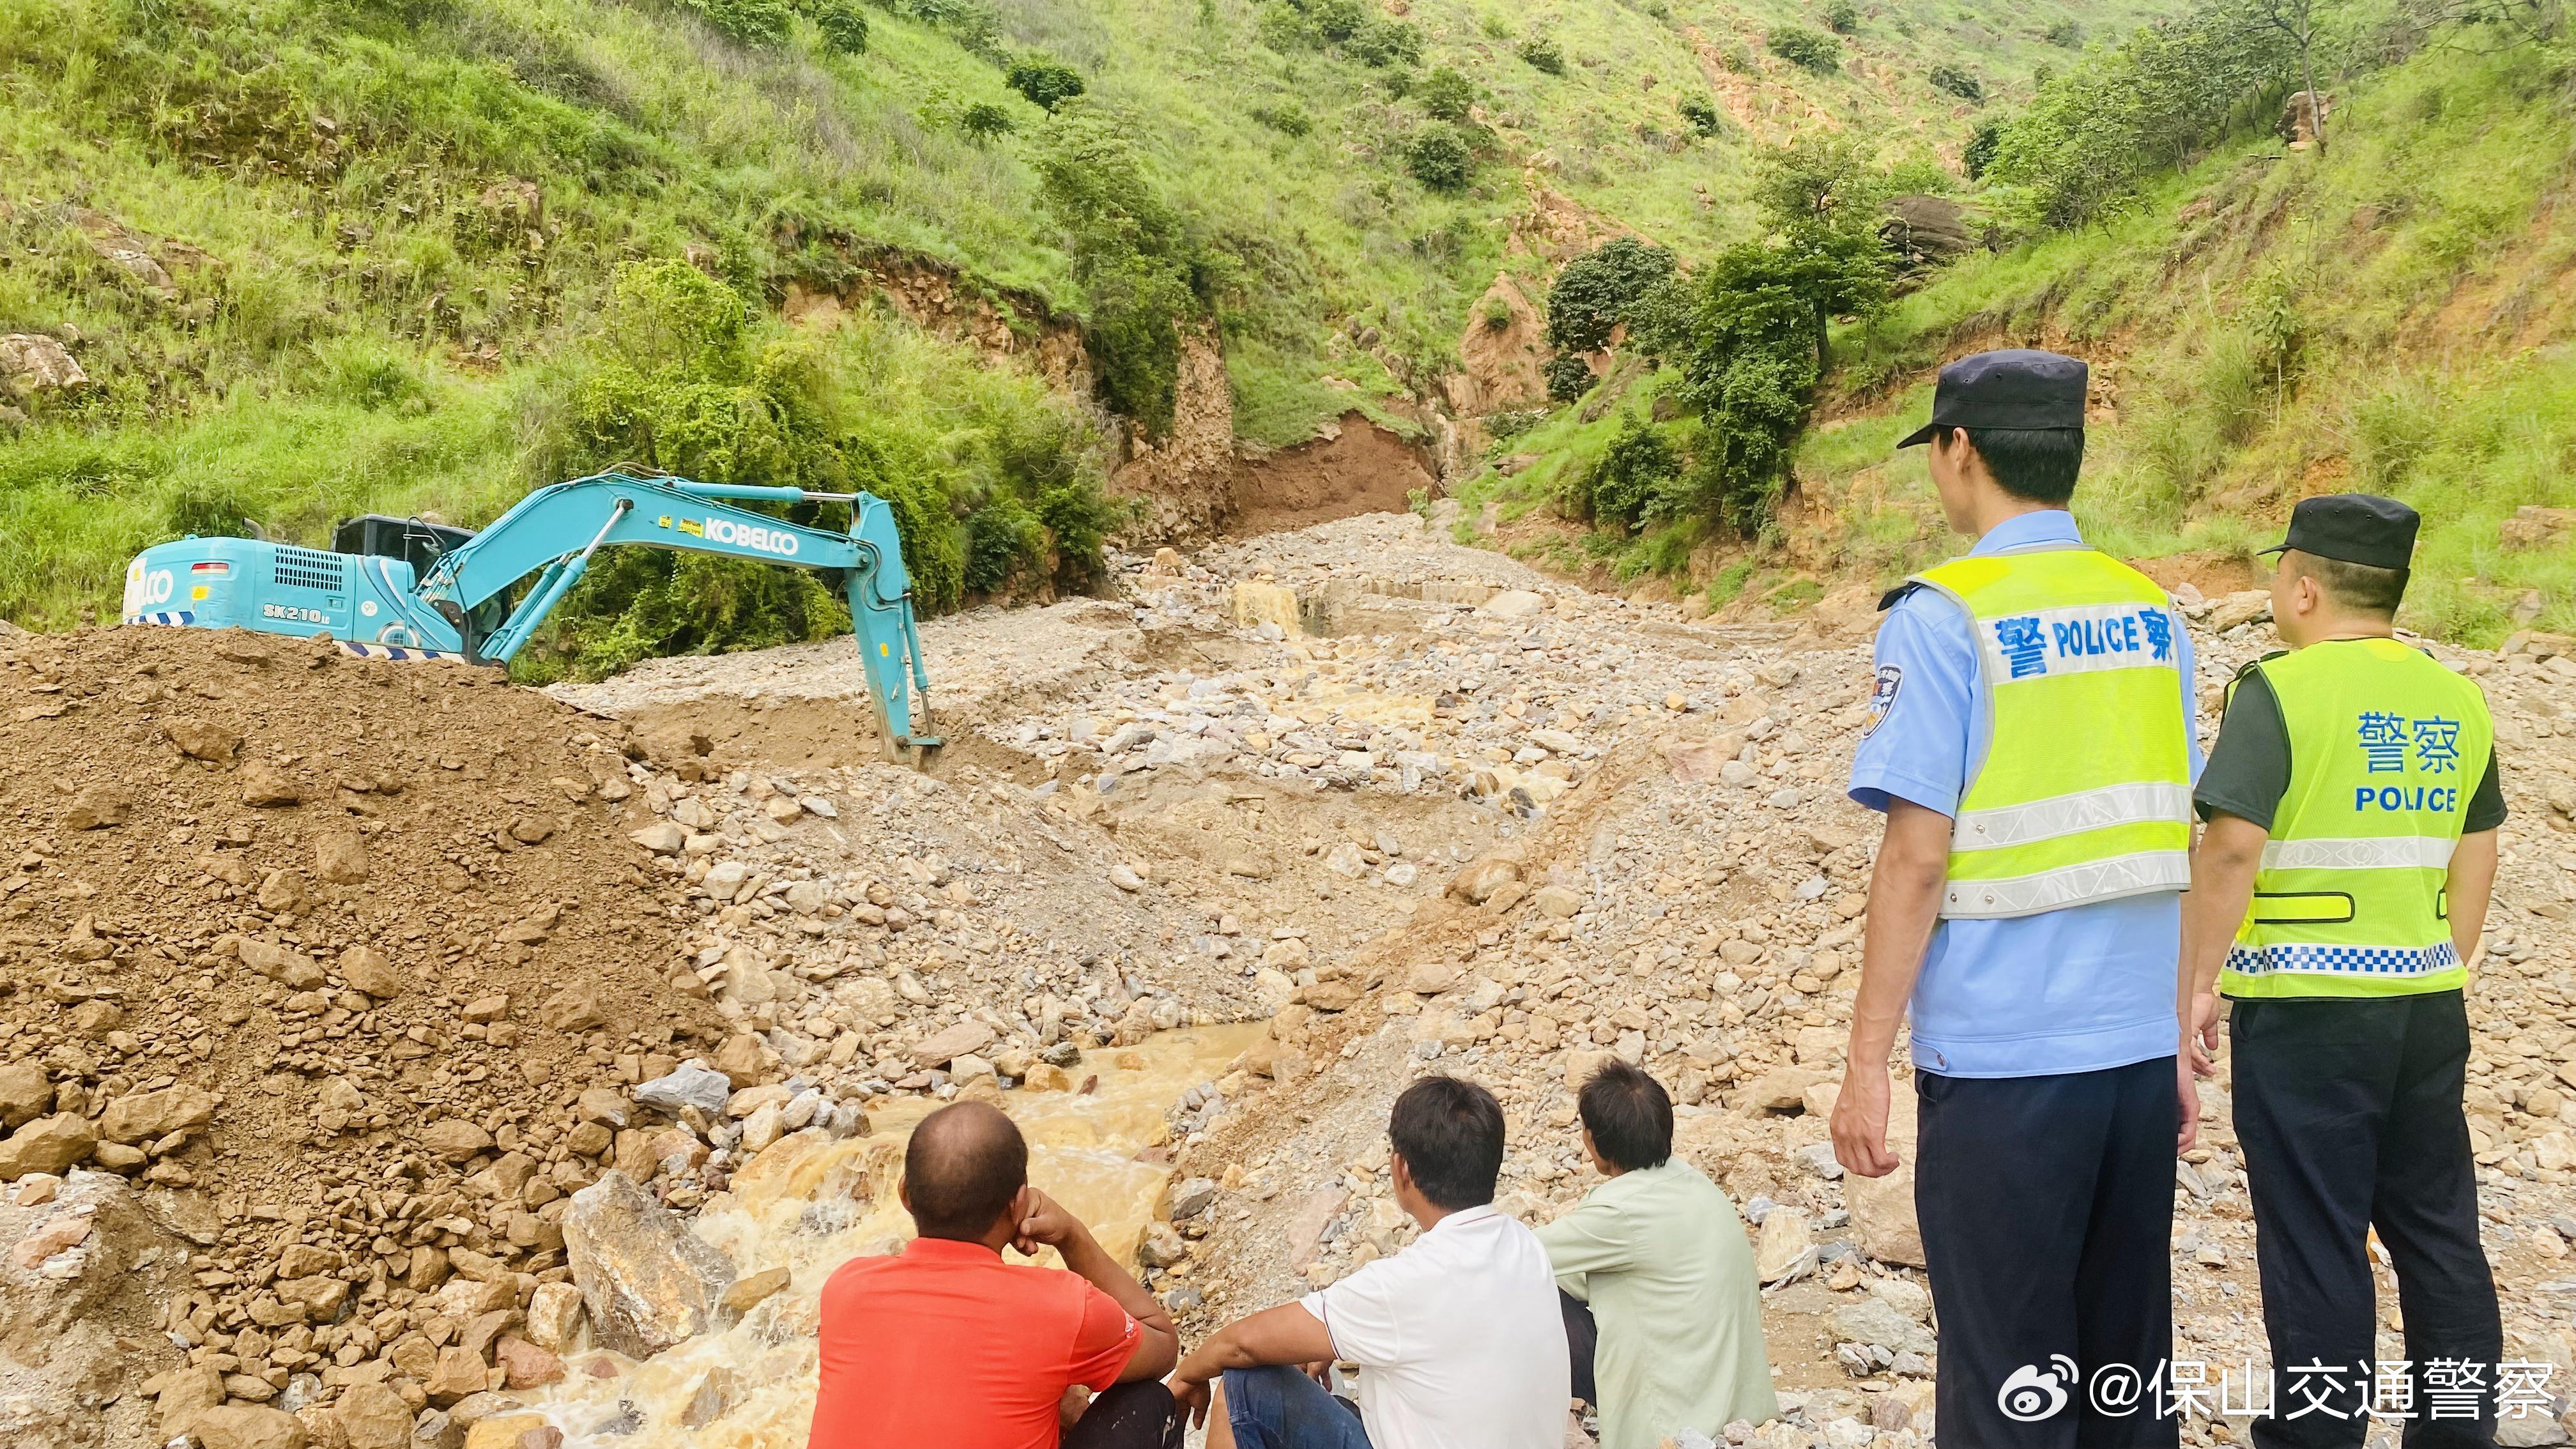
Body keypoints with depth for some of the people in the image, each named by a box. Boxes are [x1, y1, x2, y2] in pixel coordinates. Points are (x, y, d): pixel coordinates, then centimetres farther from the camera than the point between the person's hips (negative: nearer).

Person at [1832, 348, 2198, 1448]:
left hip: (2002, 1059, -6)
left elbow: (1917, 856, -15)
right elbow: (2172, 845, 10)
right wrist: (2177, 1040, 18)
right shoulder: (2151, 609, 7)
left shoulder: (1943, 616, -11)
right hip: (2139, 1048, 6)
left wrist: (1866, 1061, -9)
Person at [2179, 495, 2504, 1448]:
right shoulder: (2458, 701, 8)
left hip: (2304, 1011, -6)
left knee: (2316, 1245, 3)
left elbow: (2231, 847, -19)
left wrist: (2198, 985, -12)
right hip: (2427, 1007, 7)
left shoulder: (2281, 689, -13)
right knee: (2438, 1231, 17)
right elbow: (2475, 860, 13)